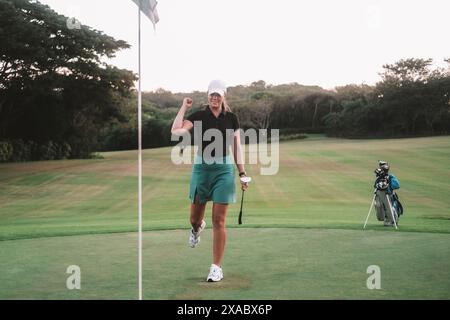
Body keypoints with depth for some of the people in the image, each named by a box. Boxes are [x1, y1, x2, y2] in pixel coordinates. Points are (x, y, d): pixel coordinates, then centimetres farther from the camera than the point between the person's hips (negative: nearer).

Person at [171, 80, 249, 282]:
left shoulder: (232, 119, 4)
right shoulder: (198, 117, -1)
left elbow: (236, 147, 8)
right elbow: (176, 131, -17)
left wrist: (242, 173, 4)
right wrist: (184, 107, -10)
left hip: (224, 169, 0)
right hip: (201, 168, 0)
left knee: (219, 221, -3)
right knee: (194, 218, 10)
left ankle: (216, 267, 6)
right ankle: (197, 228, 50)